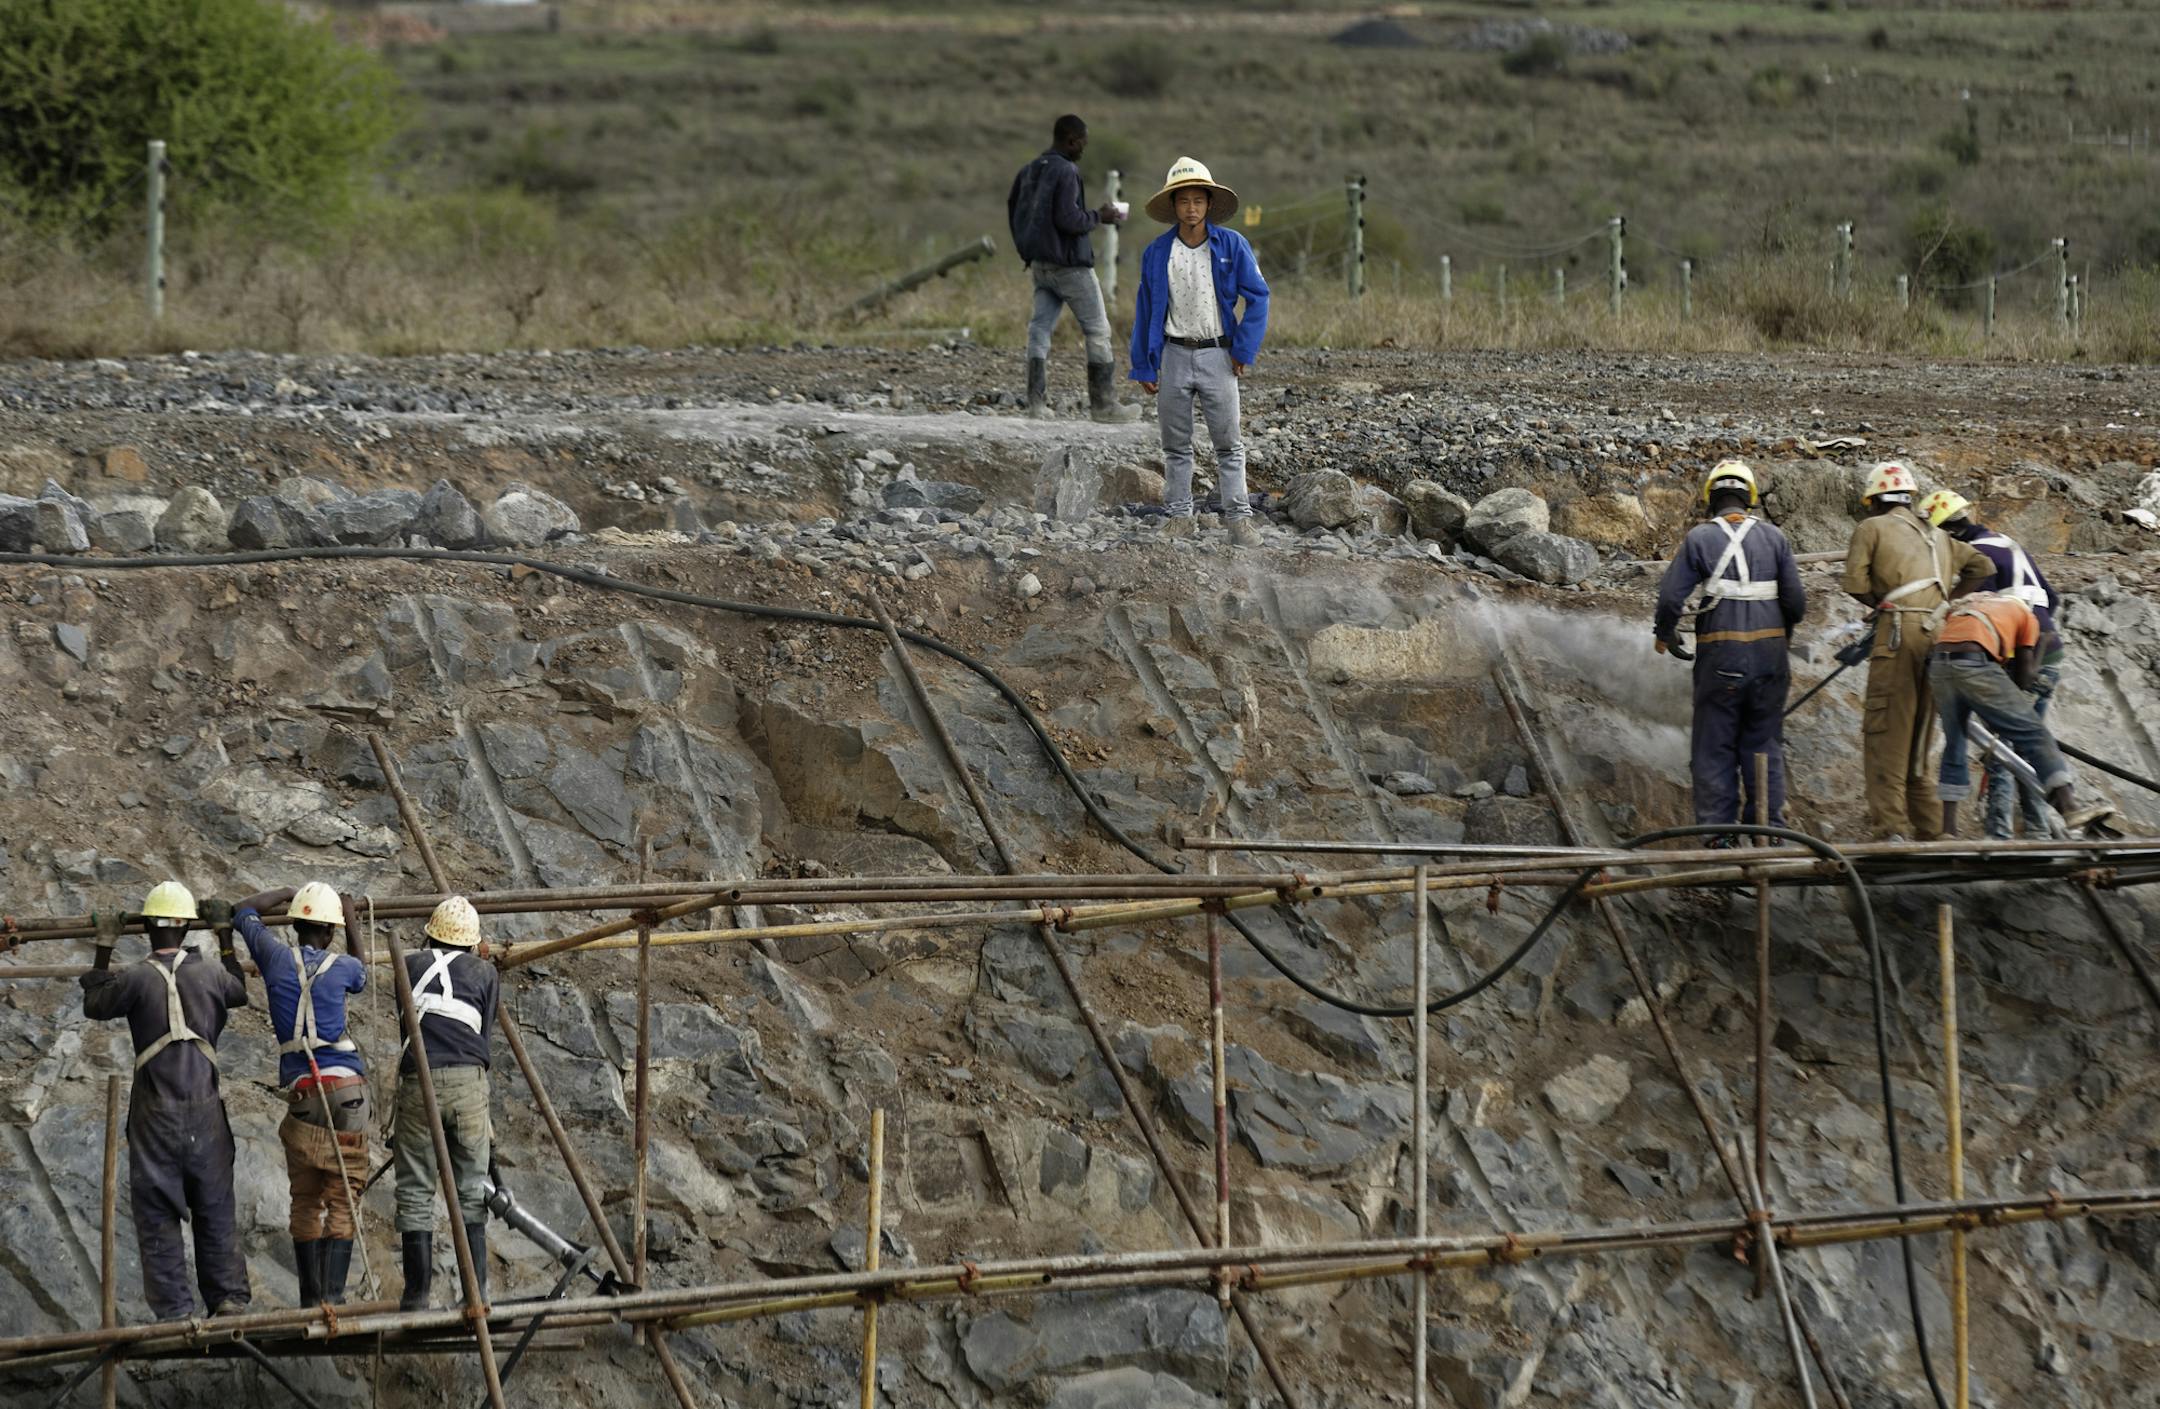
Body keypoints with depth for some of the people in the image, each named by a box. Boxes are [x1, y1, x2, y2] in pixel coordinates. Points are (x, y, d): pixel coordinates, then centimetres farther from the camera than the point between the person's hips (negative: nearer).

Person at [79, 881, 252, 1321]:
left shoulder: (136, 979, -9)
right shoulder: (211, 975, 0)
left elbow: (94, 1006, 9)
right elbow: (240, 993, 24)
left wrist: (103, 955, 22)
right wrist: (227, 945, 39)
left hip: (155, 1115, -2)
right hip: (205, 1111, 3)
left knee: (158, 1216, 3)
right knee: (215, 1211, 12)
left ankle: (174, 1310, 0)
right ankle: (229, 1298, 8)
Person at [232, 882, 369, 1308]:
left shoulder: (276, 956, 5)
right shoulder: (343, 967, 3)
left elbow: (244, 912, 25)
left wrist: (289, 893, 40)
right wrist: (350, 919, 42)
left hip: (301, 1093, 2)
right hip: (346, 1086, -2)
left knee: (305, 1201, 10)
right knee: (341, 1201, -3)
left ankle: (310, 1299, 8)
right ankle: (333, 1294, -12)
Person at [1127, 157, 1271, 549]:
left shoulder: (1231, 245, -3)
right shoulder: (1156, 253, 1)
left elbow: (1257, 296, 0)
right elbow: (1145, 310, 6)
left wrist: (1244, 349, -5)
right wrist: (1143, 366, 4)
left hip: (1217, 354, -2)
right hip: (1174, 355, 2)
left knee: (1228, 443, 0)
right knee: (1176, 444, 7)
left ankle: (1238, 517, 2)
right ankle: (1179, 515, 13)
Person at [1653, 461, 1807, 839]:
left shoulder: (1700, 538, -2)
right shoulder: (1772, 537, 5)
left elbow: (1671, 597, -6)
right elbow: (1796, 600, 3)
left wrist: (1664, 634, 13)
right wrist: (1785, 632, 23)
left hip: (1720, 654, -2)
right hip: (1769, 652, 2)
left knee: (1715, 749, 4)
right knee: (1765, 744, 10)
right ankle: (1770, 825, 7)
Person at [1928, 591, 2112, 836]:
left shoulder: (1963, 604, 37)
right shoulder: (2026, 614, 24)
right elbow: (2024, 671, 21)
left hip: (1938, 663, 5)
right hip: (1974, 664, -5)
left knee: (1955, 745, 19)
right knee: (2033, 733, -1)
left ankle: (1948, 829, 18)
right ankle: (2070, 808, -12)